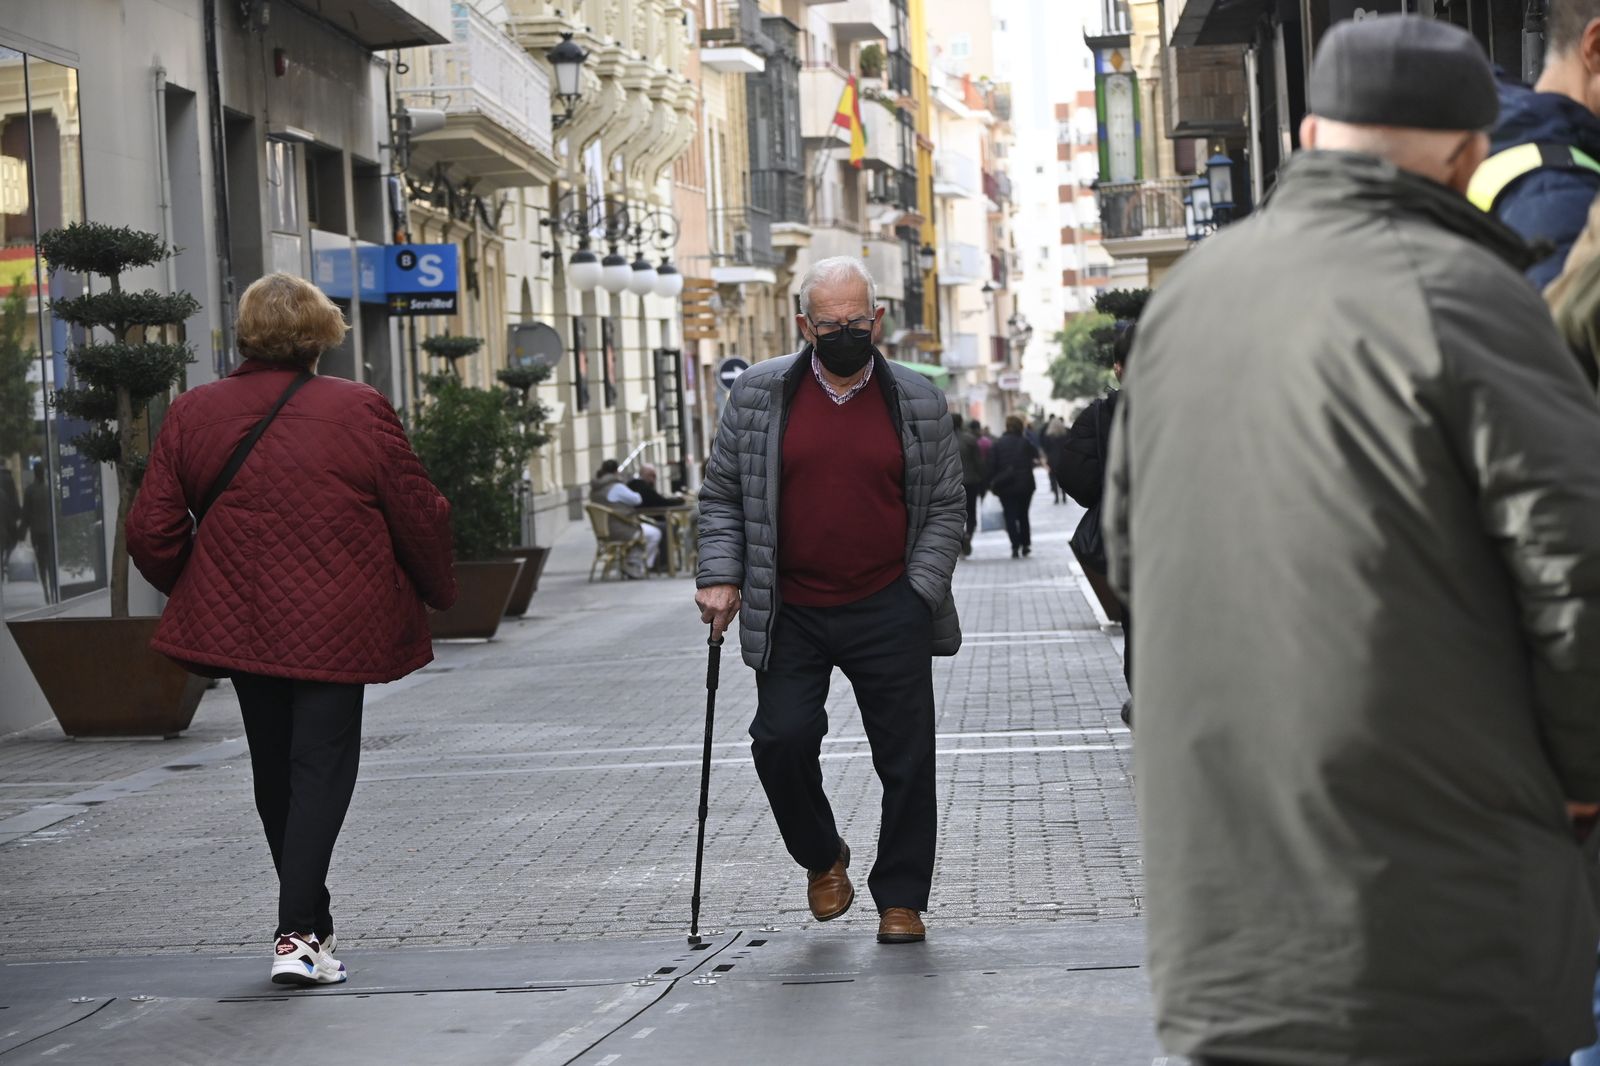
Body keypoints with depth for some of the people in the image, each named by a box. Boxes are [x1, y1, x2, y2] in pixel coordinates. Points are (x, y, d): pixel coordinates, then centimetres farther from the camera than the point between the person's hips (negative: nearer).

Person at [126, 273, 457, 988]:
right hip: (335, 627, -3)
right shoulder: (359, 410, -8)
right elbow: (419, 516, -3)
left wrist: (192, 593, 20)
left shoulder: (191, 415, 0)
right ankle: (299, 933, -13)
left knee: (275, 773, 16)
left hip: (237, 624, 4)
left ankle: (310, 924, 27)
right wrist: (438, 590, 15)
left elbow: (151, 532, 1)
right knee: (322, 769, -1)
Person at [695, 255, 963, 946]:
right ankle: (821, 858, 16)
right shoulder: (759, 395, 4)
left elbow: (945, 508, 8)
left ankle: (901, 900, 15)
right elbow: (721, 495, 9)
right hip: (790, 615, 0)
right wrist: (720, 576, -4)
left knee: (906, 758, 1)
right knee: (782, 738, -11)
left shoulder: (918, 403, 4)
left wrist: (918, 593, -3)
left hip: (890, 612, 0)